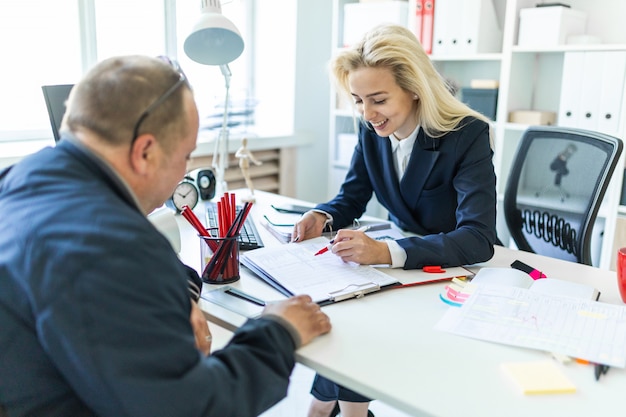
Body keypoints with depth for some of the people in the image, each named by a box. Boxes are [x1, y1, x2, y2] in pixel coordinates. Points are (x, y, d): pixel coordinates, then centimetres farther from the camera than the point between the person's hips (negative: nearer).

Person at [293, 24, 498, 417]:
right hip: (407, 258, 5)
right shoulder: (371, 130, -6)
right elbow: (352, 197, 4)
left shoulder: (468, 134, -23)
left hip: (463, 268, -5)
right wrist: (321, 217, -20)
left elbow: (478, 239, -32)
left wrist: (386, 252, -45)